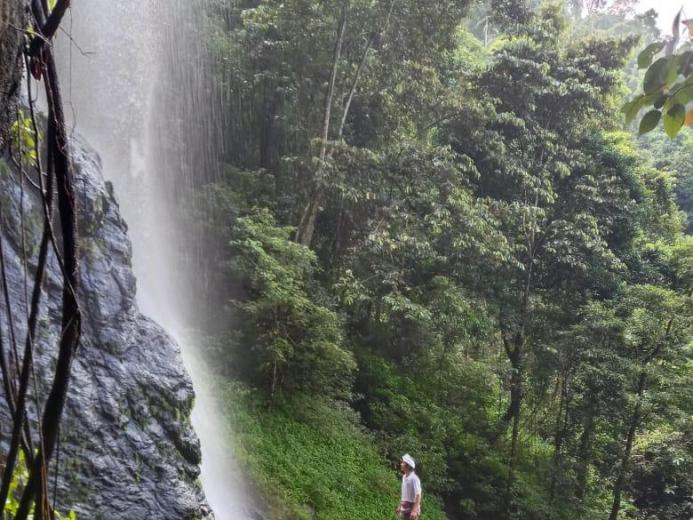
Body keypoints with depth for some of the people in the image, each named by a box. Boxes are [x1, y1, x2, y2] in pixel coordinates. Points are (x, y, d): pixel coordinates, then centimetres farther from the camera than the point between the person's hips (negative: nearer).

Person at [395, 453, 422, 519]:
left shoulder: (414, 478, -18)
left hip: (411, 508, -8)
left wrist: (414, 511, -25)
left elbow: (418, 495, -20)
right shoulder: (404, 477, 8)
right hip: (405, 508, 8)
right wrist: (400, 506, 20)